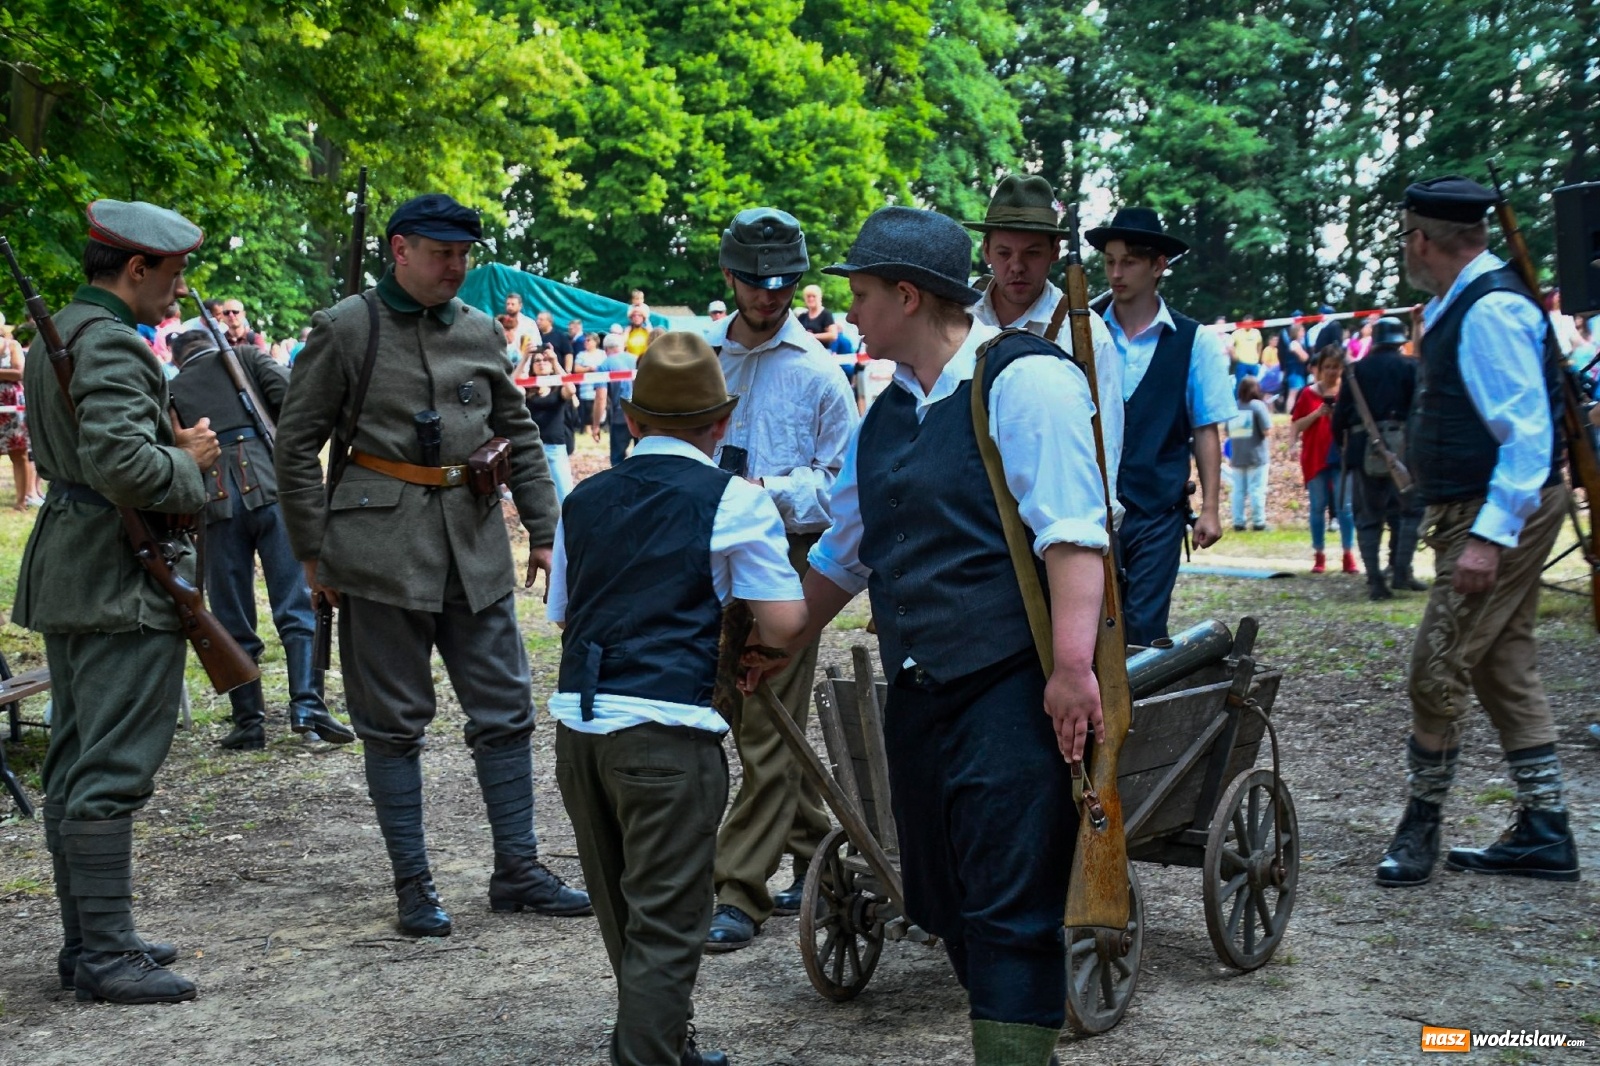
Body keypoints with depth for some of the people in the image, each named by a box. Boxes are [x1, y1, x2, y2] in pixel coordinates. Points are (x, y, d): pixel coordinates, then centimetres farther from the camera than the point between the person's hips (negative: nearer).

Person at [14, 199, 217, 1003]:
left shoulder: (53, 337, 15)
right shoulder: (112, 345, -17)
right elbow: (121, 463, -29)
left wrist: (173, 446, 11)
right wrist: (188, 465, -10)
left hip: (66, 572, 11)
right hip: (121, 581, -11)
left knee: (74, 767, 13)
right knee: (111, 771, -7)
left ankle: (85, 940, 22)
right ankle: (105, 953, -4)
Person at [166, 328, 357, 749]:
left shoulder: (172, 390, 18)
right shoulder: (244, 357, 15)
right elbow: (290, 396, 0)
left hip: (217, 503, 1)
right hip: (272, 489, -1)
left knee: (233, 620, 9)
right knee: (298, 604, 0)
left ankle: (249, 722, 9)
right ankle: (307, 705, -11)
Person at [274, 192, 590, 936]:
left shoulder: (480, 331, 10)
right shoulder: (345, 329, -2)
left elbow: (519, 435, 18)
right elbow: (297, 443, 0)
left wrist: (543, 529, 13)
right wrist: (312, 550, -3)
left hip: (476, 545, 4)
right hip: (381, 546, -4)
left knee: (506, 709, 6)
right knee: (393, 722, 3)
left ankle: (517, 869, 17)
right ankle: (413, 885, 12)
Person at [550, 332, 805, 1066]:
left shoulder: (584, 501, 12)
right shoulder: (733, 501, -3)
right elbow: (784, 623, -8)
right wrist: (750, 643, 12)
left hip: (577, 723, 6)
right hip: (668, 730, -6)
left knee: (624, 918, 20)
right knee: (665, 929, 1)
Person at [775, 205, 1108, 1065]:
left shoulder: (1024, 380, -10)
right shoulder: (886, 416, 15)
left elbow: (1072, 530, -19)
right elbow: (843, 554, 26)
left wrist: (1073, 666, -26)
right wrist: (775, 653, 30)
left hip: (1012, 693, -8)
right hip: (917, 694, 8)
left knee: (1010, 908, -7)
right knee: (945, 900, 13)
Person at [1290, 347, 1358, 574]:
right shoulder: (1309, 394, 4)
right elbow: (1296, 425, 1)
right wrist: (1317, 414, -13)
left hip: (1342, 457, -1)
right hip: (1315, 458, 1)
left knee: (1345, 507, -3)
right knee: (1318, 507, 5)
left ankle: (1349, 555, 0)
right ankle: (1319, 555, 11)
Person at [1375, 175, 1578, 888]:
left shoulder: (1491, 309, -19)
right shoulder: (1456, 304, 13)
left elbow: (1529, 433, -24)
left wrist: (1491, 535, -27)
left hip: (1501, 514, -11)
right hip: (1483, 514, 11)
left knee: (1438, 670, -6)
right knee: (1505, 670, 12)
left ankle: (1420, 827, 7)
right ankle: (1543, 834, 19)